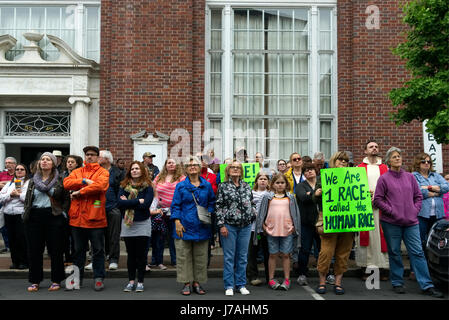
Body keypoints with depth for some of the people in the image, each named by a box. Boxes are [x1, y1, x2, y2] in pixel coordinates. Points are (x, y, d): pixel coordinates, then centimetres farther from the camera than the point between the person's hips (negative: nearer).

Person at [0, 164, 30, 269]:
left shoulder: (29, 183, 3)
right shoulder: (9, 184, 20)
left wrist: (18, 194, -10)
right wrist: (10, 195, -6)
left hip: (21, 213, -5)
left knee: (21, 238, -6)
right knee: (11, 238, 6)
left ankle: (24, 262, 4)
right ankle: (15, 261, 16)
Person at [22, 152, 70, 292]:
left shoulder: (59, 180, 3)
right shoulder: (33, 181, 13)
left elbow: (66, 198, 3)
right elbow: (27, 199, 18)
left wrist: (62, 212, -7)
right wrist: (26, 214, 6)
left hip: (54, 217, -3)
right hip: (34, 217, 3)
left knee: (55, 249, 0)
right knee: (34, 249, 5)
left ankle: (56, 280, 11)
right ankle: (35, 281, 16)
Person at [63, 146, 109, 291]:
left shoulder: (103, 172, 1)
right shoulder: (77, 172, 14)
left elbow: (99, 185, -19)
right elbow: (67, 183, -3)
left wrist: (79, 192, -14)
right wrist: (84, 181, -14)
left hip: (95, 217, -4)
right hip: (77, 217, 4)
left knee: (98, 249, 4)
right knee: (78, 249, 14)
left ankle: (99, 278, 15)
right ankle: (77, 277, 27)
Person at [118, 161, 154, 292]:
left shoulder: (147, 186, -2)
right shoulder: (124, 186, 5)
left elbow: (146, 204, -16)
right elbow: (119, 203, -10)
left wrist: (128, 202, -11)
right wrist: (138, 201, -14)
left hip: (142, 224, -2)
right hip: (127, 224, 2)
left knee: (141, 254, 4)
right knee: (131, 254, 10)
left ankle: (140, 282, 14)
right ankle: (131, 281, 20)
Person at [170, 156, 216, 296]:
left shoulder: (207, 185, 7)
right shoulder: (181, 186, 2)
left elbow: (212, 202, 15)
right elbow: (175, 205, 1)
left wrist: (209, 213, -3)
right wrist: (177, 222, -9)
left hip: (201, 227, 2)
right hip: (184, 226, -2)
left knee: (200, 257, 7)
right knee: (184, 257, 2)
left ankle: (197, 282, 19)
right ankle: (186, 283, 13)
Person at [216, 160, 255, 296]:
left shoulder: (247, 186, 11)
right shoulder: (223, 186, 1)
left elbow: (252, 203, 21)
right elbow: (218, 206, -3)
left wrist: (254, 213, 3)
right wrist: (221, 225, -9)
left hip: (245, 226, 3)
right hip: (229, 225, -3)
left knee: (242, 256, 9)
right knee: (229, 257, 2)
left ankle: (241, 284, 19)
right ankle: (229, 286, 11)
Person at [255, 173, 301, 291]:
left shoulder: (291, 197, 9)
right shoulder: (267, 197, 6)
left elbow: (295, 213, 10)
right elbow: (262, 213, 7)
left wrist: (294, 227, 3)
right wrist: (263, 226, -1)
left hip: (287, 230, 0)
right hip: (271, 230, 0)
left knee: (285, 255, 5)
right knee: (273, 255, 7)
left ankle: (287, 280, 13)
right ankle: (271, 279, 15)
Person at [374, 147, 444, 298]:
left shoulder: (410, 177, 12)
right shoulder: (384, 179, 1)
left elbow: (418, 196, 16)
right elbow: (378, 199, -2)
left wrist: (415, 211, 2)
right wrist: (391, 211, -9)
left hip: (411, 222, 3)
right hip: (391, 222, -3)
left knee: (418, 252, 1)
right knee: (394, 253, 6)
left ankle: (427, 286, 5)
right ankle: (397, 283, 18)